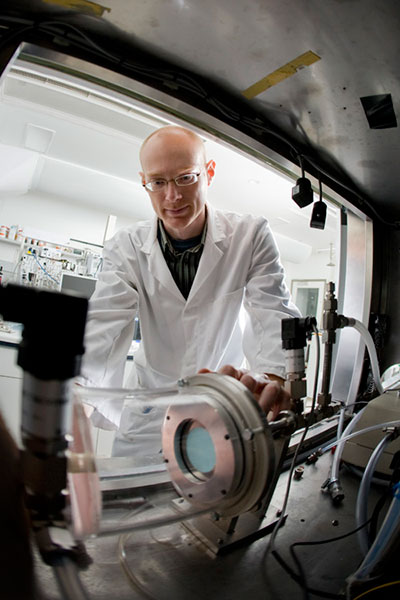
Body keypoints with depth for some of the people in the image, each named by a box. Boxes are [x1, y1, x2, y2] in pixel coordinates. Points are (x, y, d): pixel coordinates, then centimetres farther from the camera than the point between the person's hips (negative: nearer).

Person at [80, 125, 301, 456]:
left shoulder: (251, 235, -11)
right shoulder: (126, 247, -9)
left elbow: (274, 314, -19)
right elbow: (103, 327, -20)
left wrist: (272, 378, -41)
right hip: (151, 397, 1)